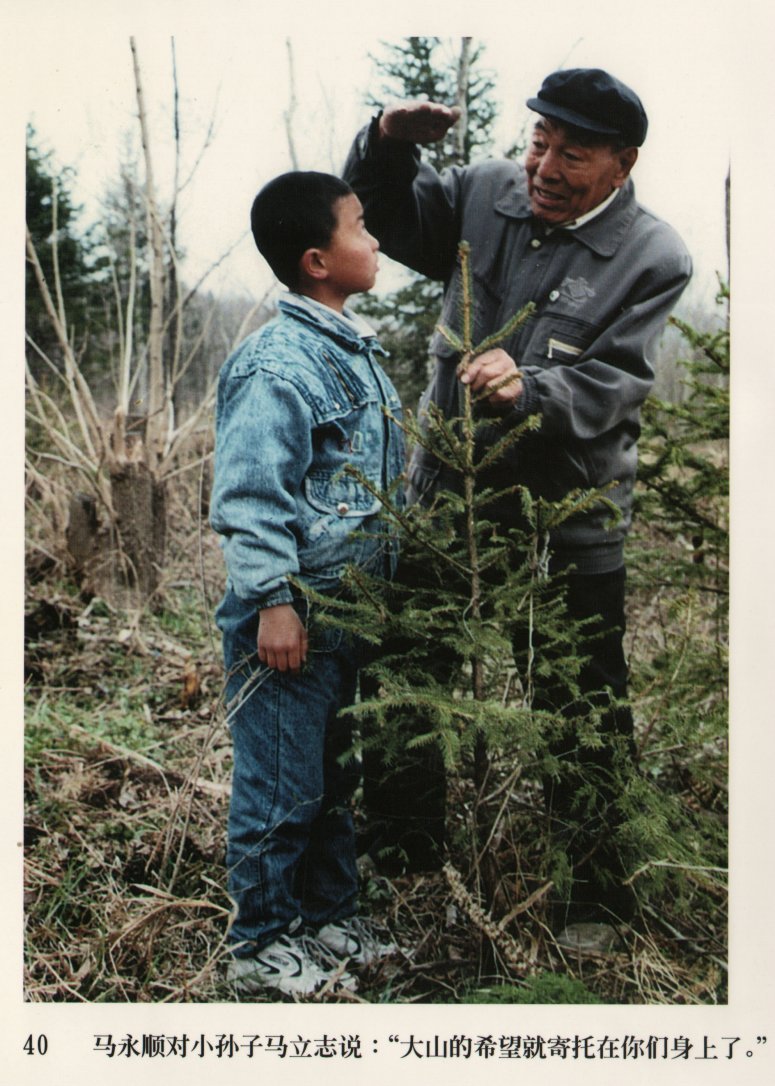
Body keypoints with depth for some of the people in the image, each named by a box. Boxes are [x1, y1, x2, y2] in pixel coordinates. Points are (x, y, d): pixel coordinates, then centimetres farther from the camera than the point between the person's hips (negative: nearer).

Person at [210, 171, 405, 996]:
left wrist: (385, 582, 21)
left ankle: (329, 918, 35)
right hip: (290, 615, -9)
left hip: (347, 609, 9)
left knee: (335, 776, 19)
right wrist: (274, 601, -20)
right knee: (281, 784, 3)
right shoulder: (276, 366, -16)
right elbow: (250, 495, -19)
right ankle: (261, 943, 21)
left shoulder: (357, 352, 13)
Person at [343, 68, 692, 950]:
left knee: (583, 711, 5)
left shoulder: (653, 259, -8)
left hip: (568, 522, -4)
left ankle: (597, 888, 26)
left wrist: (530, 388, -37)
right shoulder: (486, 194, 3)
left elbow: (611, 386, -18)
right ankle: (407, 836, 41)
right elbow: (387, 216, 15)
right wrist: (388, 143, -4)